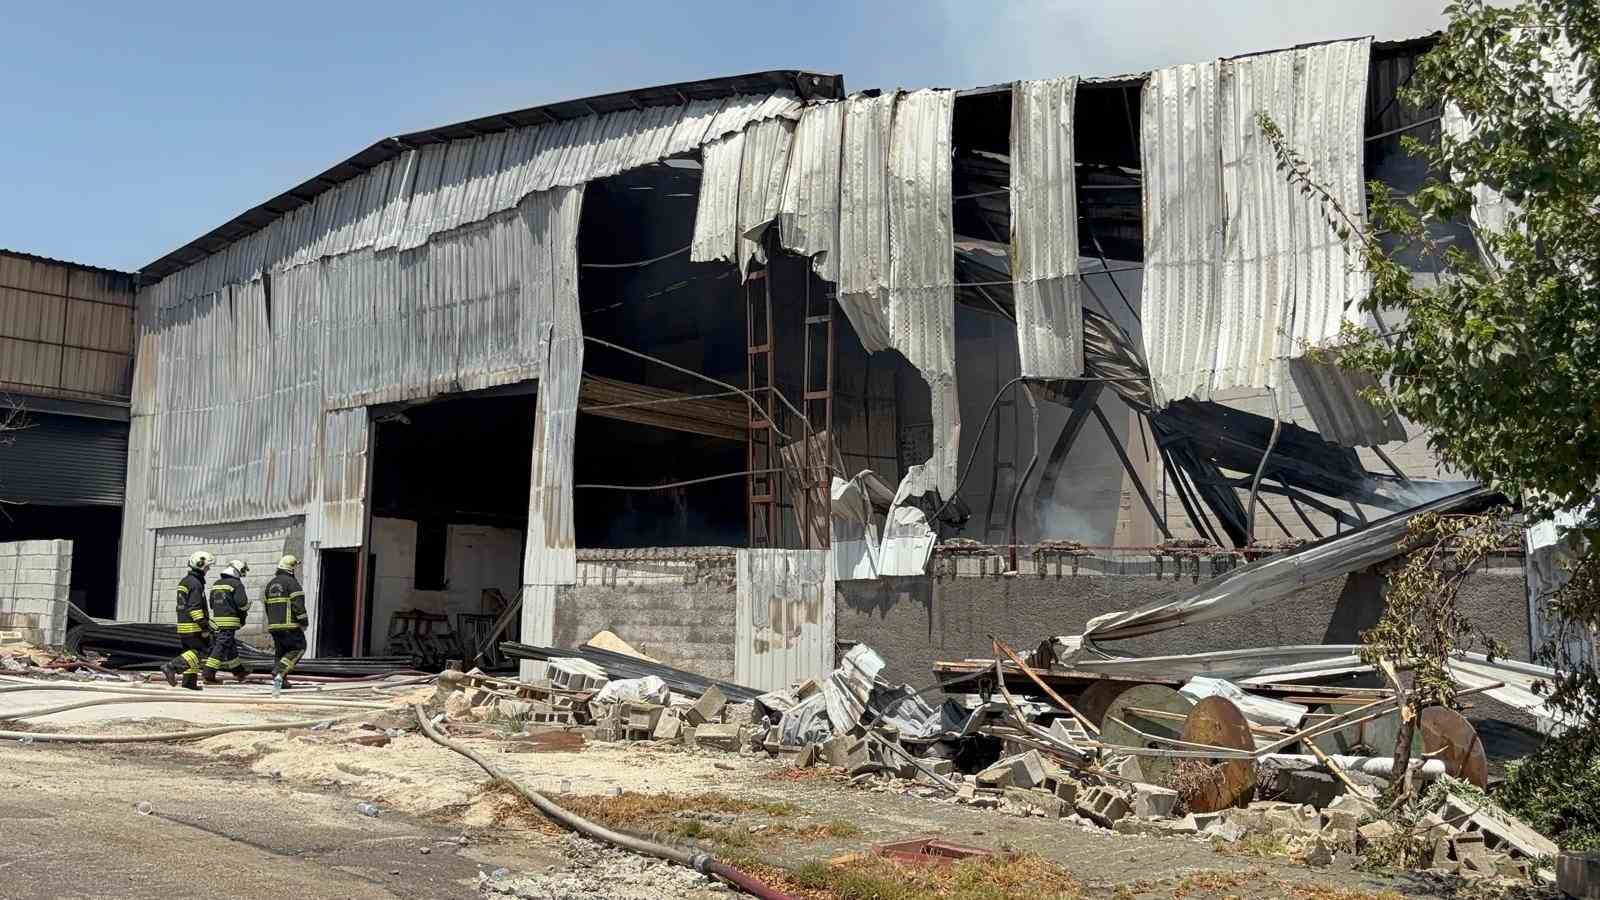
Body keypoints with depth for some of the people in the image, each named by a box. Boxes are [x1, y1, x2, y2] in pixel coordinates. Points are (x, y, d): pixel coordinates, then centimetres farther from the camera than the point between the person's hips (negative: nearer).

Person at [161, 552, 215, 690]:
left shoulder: (184, 580, 17)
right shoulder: (195, 583, -15)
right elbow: (195, 607, -21)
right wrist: (204, 627, -19)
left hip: (182, 624, 10)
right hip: (192, 626, -10)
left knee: (192, 651, 13)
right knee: (199, 650, -8)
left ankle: (190, 681, 12)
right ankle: (171, 666, -17)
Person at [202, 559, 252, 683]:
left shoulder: (216, 584, 16)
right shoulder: (237, 584, -9)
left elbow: (212, 603, 20)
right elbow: (242, 602, -15)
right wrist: (244, 612, 5)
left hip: (216, 619, 8)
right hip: (229, 621, -8)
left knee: (231, 646, 18)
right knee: (222, 647, -8)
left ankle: (239, 671, 30)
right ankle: (208, 674, -12)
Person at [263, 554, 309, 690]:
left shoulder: (270, 584, 17)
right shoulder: (292, 582, -9)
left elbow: (267, 606, 22)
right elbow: (298, 604, -16)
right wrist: (304, 622, -9)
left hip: (274, 625, 8)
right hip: (289, 625, -8)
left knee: (280, 652, 16)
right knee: (298, 648, 0)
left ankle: (280, 680, 10)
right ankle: (279, 672, -15)